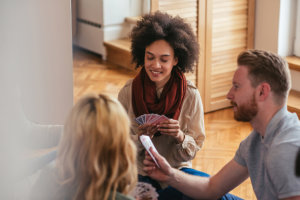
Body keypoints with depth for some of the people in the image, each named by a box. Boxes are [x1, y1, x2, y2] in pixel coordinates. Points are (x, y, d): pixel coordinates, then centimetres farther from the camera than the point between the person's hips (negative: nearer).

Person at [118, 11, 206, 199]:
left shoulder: (191, 95, -7)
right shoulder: (128, 92, -5)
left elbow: (193, 150, -2)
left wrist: (180, 137, -23)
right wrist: (140, 139, -21)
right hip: (138, 174, -1)